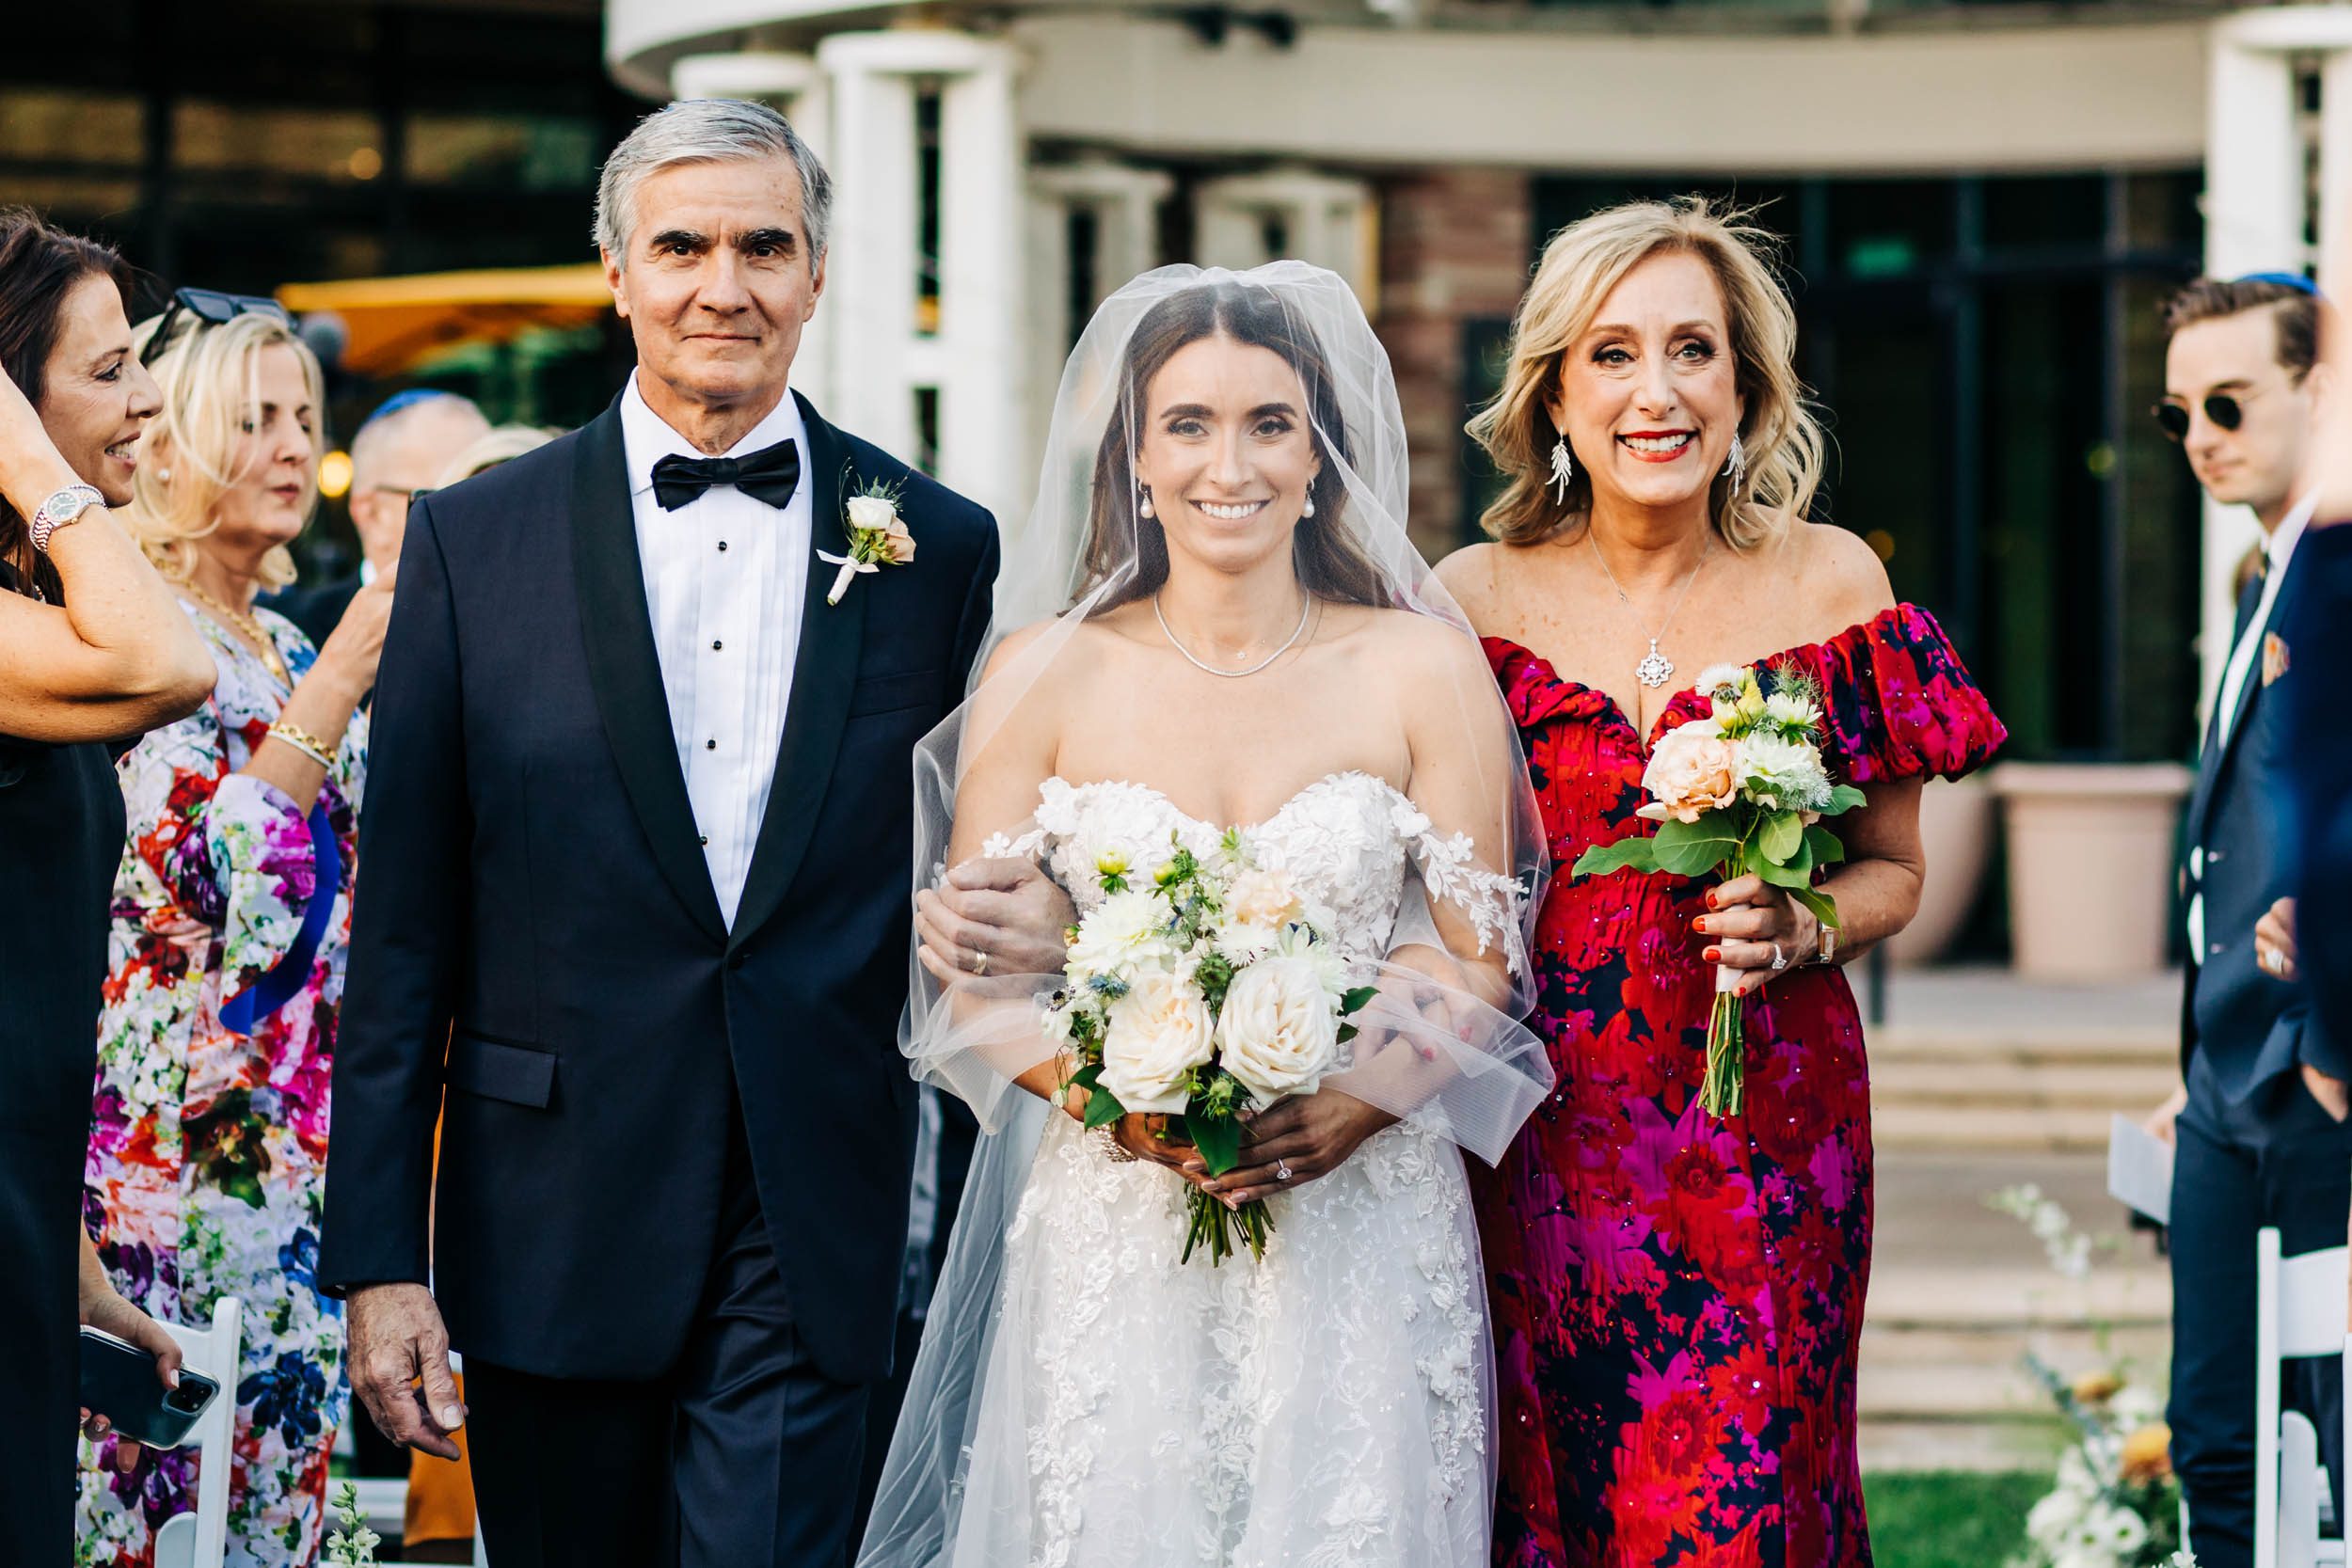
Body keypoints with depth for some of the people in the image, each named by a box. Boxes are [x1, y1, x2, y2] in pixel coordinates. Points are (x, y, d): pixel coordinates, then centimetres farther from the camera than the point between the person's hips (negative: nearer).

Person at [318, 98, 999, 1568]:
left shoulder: (941, 547, 4)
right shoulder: (475, 539, 2)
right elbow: (405, 933, 1)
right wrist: (380, 1256, -3)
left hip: (816, 1225, 0)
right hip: (555, 1218, 1)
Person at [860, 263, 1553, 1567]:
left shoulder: (1422, 669, 2)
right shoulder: (1047, 673, 3)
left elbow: (1481, 957, 3)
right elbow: (968, 970, 2)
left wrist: (1359, 1100, -15)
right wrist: (1121, 1100, -15)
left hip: (1361, 1226, 0)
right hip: (1112, 1229, 0)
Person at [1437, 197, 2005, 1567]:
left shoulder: (1830, 585, 1)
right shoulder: (1473, 600, 0)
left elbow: (1893, 873, 10)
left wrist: (1795, 931, -9)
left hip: (1766, 1138, 0)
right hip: (1536, 1135, 0)